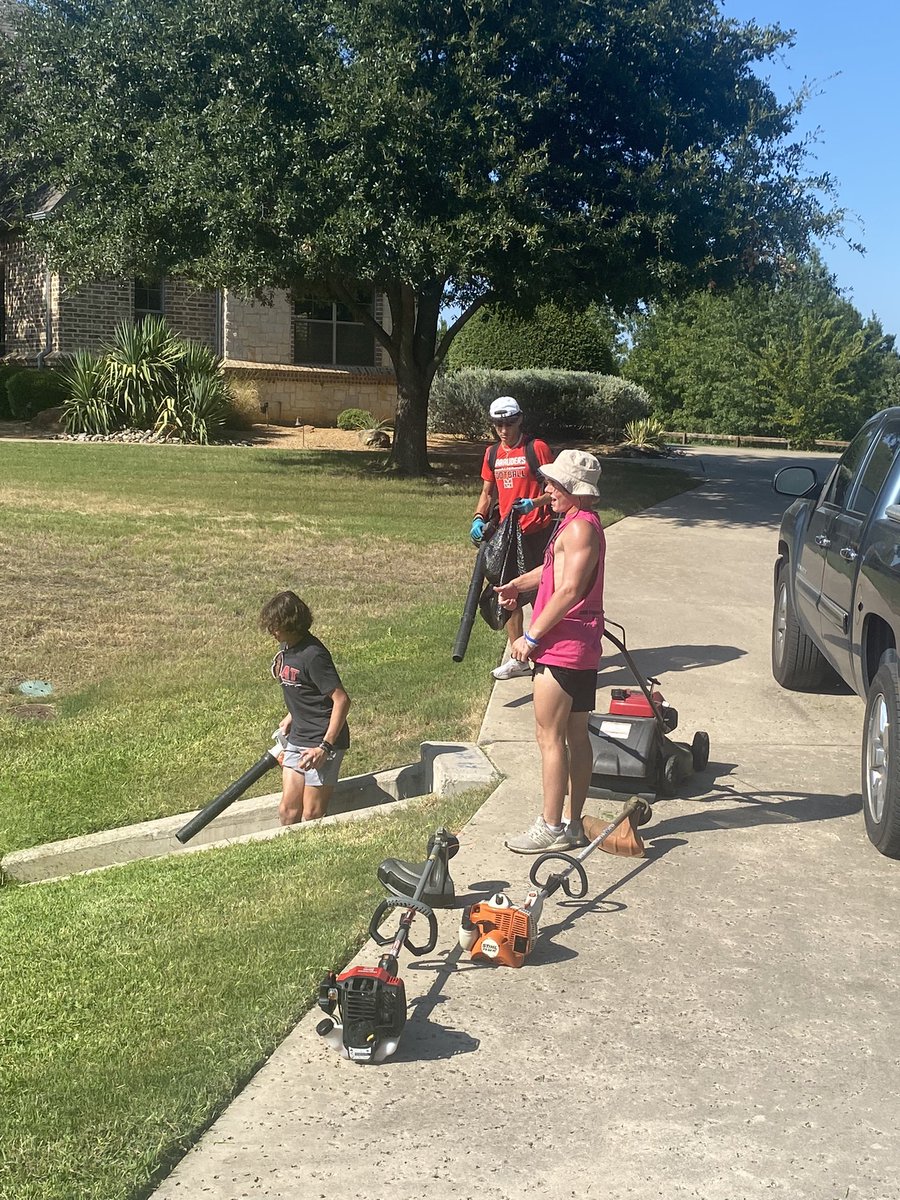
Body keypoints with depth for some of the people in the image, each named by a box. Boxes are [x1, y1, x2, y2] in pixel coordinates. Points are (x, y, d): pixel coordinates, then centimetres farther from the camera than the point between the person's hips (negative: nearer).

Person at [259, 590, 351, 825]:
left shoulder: (313, 655, -21)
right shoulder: (286, 648, 7)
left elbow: (342, 700, -22)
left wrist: (325, 747, -25)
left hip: (322, 741, -9)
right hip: (297, 739, 9)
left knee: (311, 817, -2)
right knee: (287, 811, 8)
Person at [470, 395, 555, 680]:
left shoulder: (537, 448, -7)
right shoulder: (492, 453, 11)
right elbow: (487, 492, 17)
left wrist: (532, 503, -25)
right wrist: (479, 518, 0)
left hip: (536, 532, -6)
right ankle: (518, 659, 21)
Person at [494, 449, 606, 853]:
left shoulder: (580, 528, -17)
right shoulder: (577, 523, 16)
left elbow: (569, 590, -24)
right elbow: (555, 569, 32)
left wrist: (532, 636, -18)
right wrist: (518, 584, 16)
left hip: (562, 648, -11)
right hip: (580, 649, 11)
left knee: (550, 736, -4)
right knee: (576, 736, 12)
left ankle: (551, 827, 2)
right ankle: (575, 826, 19)